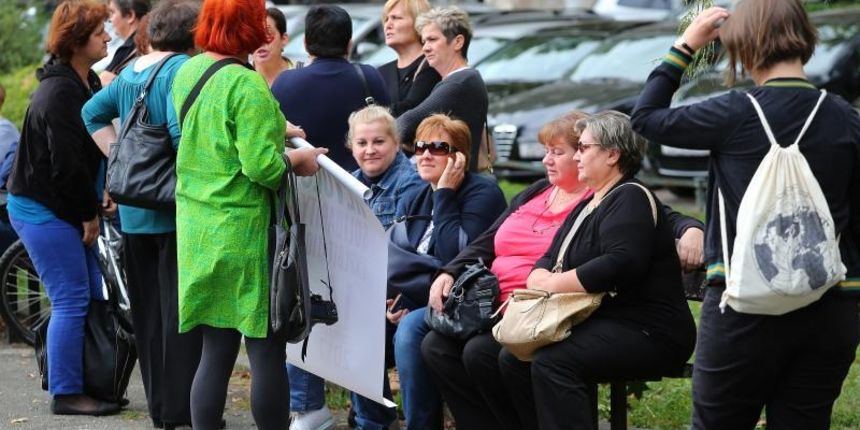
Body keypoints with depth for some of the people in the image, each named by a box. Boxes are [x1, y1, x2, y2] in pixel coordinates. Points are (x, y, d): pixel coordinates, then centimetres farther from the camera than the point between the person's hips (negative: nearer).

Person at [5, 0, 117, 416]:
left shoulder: (88, 84, 11)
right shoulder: (59, 92, -19)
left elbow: (95, 148, 13)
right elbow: (66, 162, -21)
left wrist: (93, 208, 2)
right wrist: (89, 213, -12)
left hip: (66, 209, 10)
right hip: (43, 210, -10)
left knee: (91, 297, 11)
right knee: (71, 300, -7)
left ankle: (86, 384, 20)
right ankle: (66, 394, 1)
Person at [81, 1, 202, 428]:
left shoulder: (131, 69, 12)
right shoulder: (181, 69, -13)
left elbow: (93, 112, 18)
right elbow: (180, 132, -25)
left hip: (133, 212, 8)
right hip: (175, 208, -8)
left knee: (147, 310, 13)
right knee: (180, 311, -2)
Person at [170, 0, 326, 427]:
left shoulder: (187, 72, 8)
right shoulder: (246, 85, -17)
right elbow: (261, 167, -21)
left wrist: (271, 130, 22)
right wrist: (297, 161, -3)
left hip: (196, 229, 7)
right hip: (243, 233, -7)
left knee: (215, 351, 11)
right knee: (267, 351, 2)